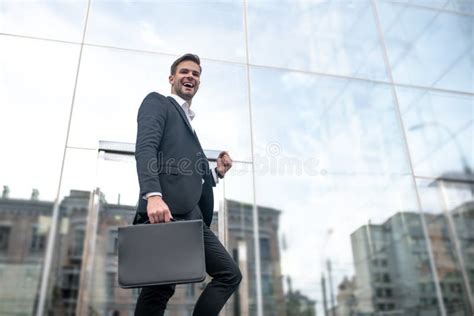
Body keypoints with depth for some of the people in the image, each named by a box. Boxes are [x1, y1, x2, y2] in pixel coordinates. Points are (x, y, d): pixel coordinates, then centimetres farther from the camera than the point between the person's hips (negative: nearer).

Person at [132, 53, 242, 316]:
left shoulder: (189, 126, 33)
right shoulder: (157, 102, 11)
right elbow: (145, 148, -10)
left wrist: (217, 172, 13)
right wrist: (153, 195, -24)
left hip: (191, 217, 8)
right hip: (165, 211, -8)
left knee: (229, 274, 3)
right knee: (160, 288, -11)